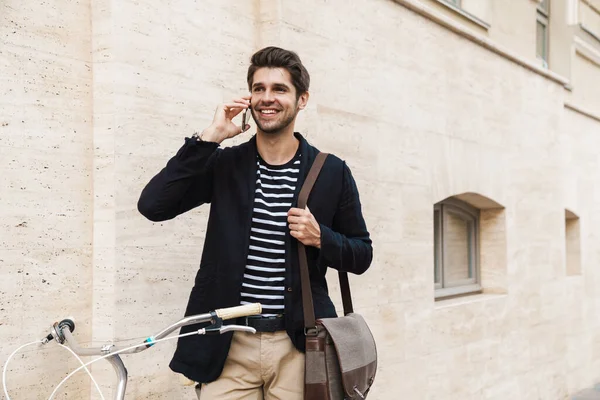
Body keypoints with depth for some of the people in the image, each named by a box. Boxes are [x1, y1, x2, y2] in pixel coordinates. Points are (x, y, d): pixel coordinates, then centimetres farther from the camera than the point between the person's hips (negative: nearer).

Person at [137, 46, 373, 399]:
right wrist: (210, 138, -11)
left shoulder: (332, 172, 3)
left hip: (297, 346, 0)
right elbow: (152, 205, -9)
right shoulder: (224, 164, 4)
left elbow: (362, 255, 9)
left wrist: (320, 237, -12)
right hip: (227, 346, 0)